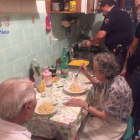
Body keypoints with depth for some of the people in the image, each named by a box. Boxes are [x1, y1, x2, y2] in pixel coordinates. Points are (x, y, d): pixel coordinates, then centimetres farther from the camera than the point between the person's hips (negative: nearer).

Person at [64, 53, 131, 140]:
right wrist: (86, 74, 0)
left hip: (114, 127, -7)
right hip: (107, 117, 7)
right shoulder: (111, 78, -10)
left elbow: (104, 116, -27)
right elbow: (98, 84, 14)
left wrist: (84, 105, -29)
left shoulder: (115, 88, -35)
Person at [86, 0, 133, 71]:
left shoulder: (112, 14, -12)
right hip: (126, 49, 10)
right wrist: (95, 42, 19)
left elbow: (101, 35, -17)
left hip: (119, 51, -9)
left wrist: (91, 43, 2)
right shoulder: (123, 13, 17)